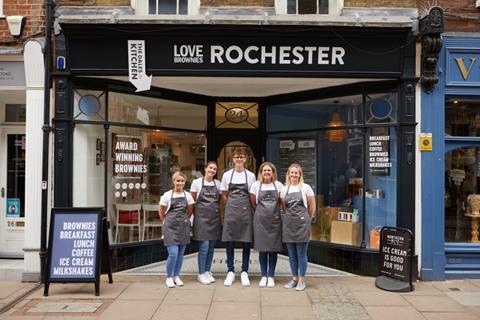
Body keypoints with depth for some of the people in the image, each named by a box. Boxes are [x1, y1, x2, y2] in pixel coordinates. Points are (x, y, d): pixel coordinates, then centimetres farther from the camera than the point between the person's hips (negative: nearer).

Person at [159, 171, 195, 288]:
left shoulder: (187, 195, 4)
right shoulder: (167, 195, -2)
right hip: (171, 226, -3)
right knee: (173, 253, -11)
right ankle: (169, 277, 7)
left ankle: (176, 276, 21)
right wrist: (166, 222, 8)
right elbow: (161, 211, 6)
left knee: (181, 253, 7)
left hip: (184, 226, 3)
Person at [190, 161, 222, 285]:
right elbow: (192, 200, 4)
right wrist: (196, 212, 0)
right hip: (201, 216, -4)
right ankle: (201, 273, 5)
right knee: (204, 245, -8)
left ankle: (208, 271, 20)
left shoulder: (218, 183, 8)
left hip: (215, 216, 4)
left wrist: (217, 210, 5)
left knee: (211, 246, 7)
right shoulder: (197, 182, 0)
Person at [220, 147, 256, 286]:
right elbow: (224, 195, 9)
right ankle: (231, 272, 15)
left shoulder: (250, 175, 3)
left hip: (245, 211, 0)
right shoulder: (227, 175, 4)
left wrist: (244, 206, 2)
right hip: (230, 211, 0)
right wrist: (233, 206, 3)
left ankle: (244, 272, 14)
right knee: (229, 242, 3)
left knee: (246, 242, 3)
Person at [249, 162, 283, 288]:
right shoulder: (255, 185, 2)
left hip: (275, 220, 0)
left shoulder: (278, 185, 3)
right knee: (262, 249, 4)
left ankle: (271, 276, 15)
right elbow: (253, 204, 8)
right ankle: (263, 276, 16)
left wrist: (274, 213, 6)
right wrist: (261, 213, 8)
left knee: (274, 249, 3)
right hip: (260, 220, 0)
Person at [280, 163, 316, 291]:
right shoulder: (284, 189, 9)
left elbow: (312, 207, 5)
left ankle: (301, 280, 12)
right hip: (288, 223, 4)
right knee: (291, 254, 10)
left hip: (302, 223, -3)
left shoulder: (306, 188, -1)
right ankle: (294, 278, 22)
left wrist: (307, 220, 9)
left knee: (301, 253, 1)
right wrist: (291, 217, 11)